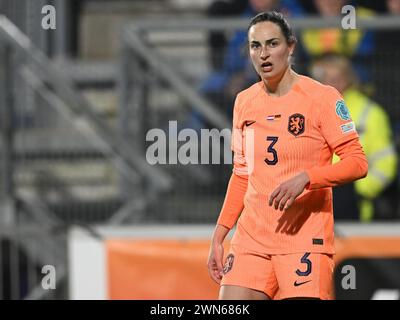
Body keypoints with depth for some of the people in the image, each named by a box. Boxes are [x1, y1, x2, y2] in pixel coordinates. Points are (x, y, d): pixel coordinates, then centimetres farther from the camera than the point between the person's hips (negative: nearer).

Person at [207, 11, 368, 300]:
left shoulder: (321, 97, -4)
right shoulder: (244, 102, 13)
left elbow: (357, 163, -9)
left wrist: (305, 178, -23)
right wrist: (219, 235, 15)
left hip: (305, 236, -5)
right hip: (250, 239, 5)